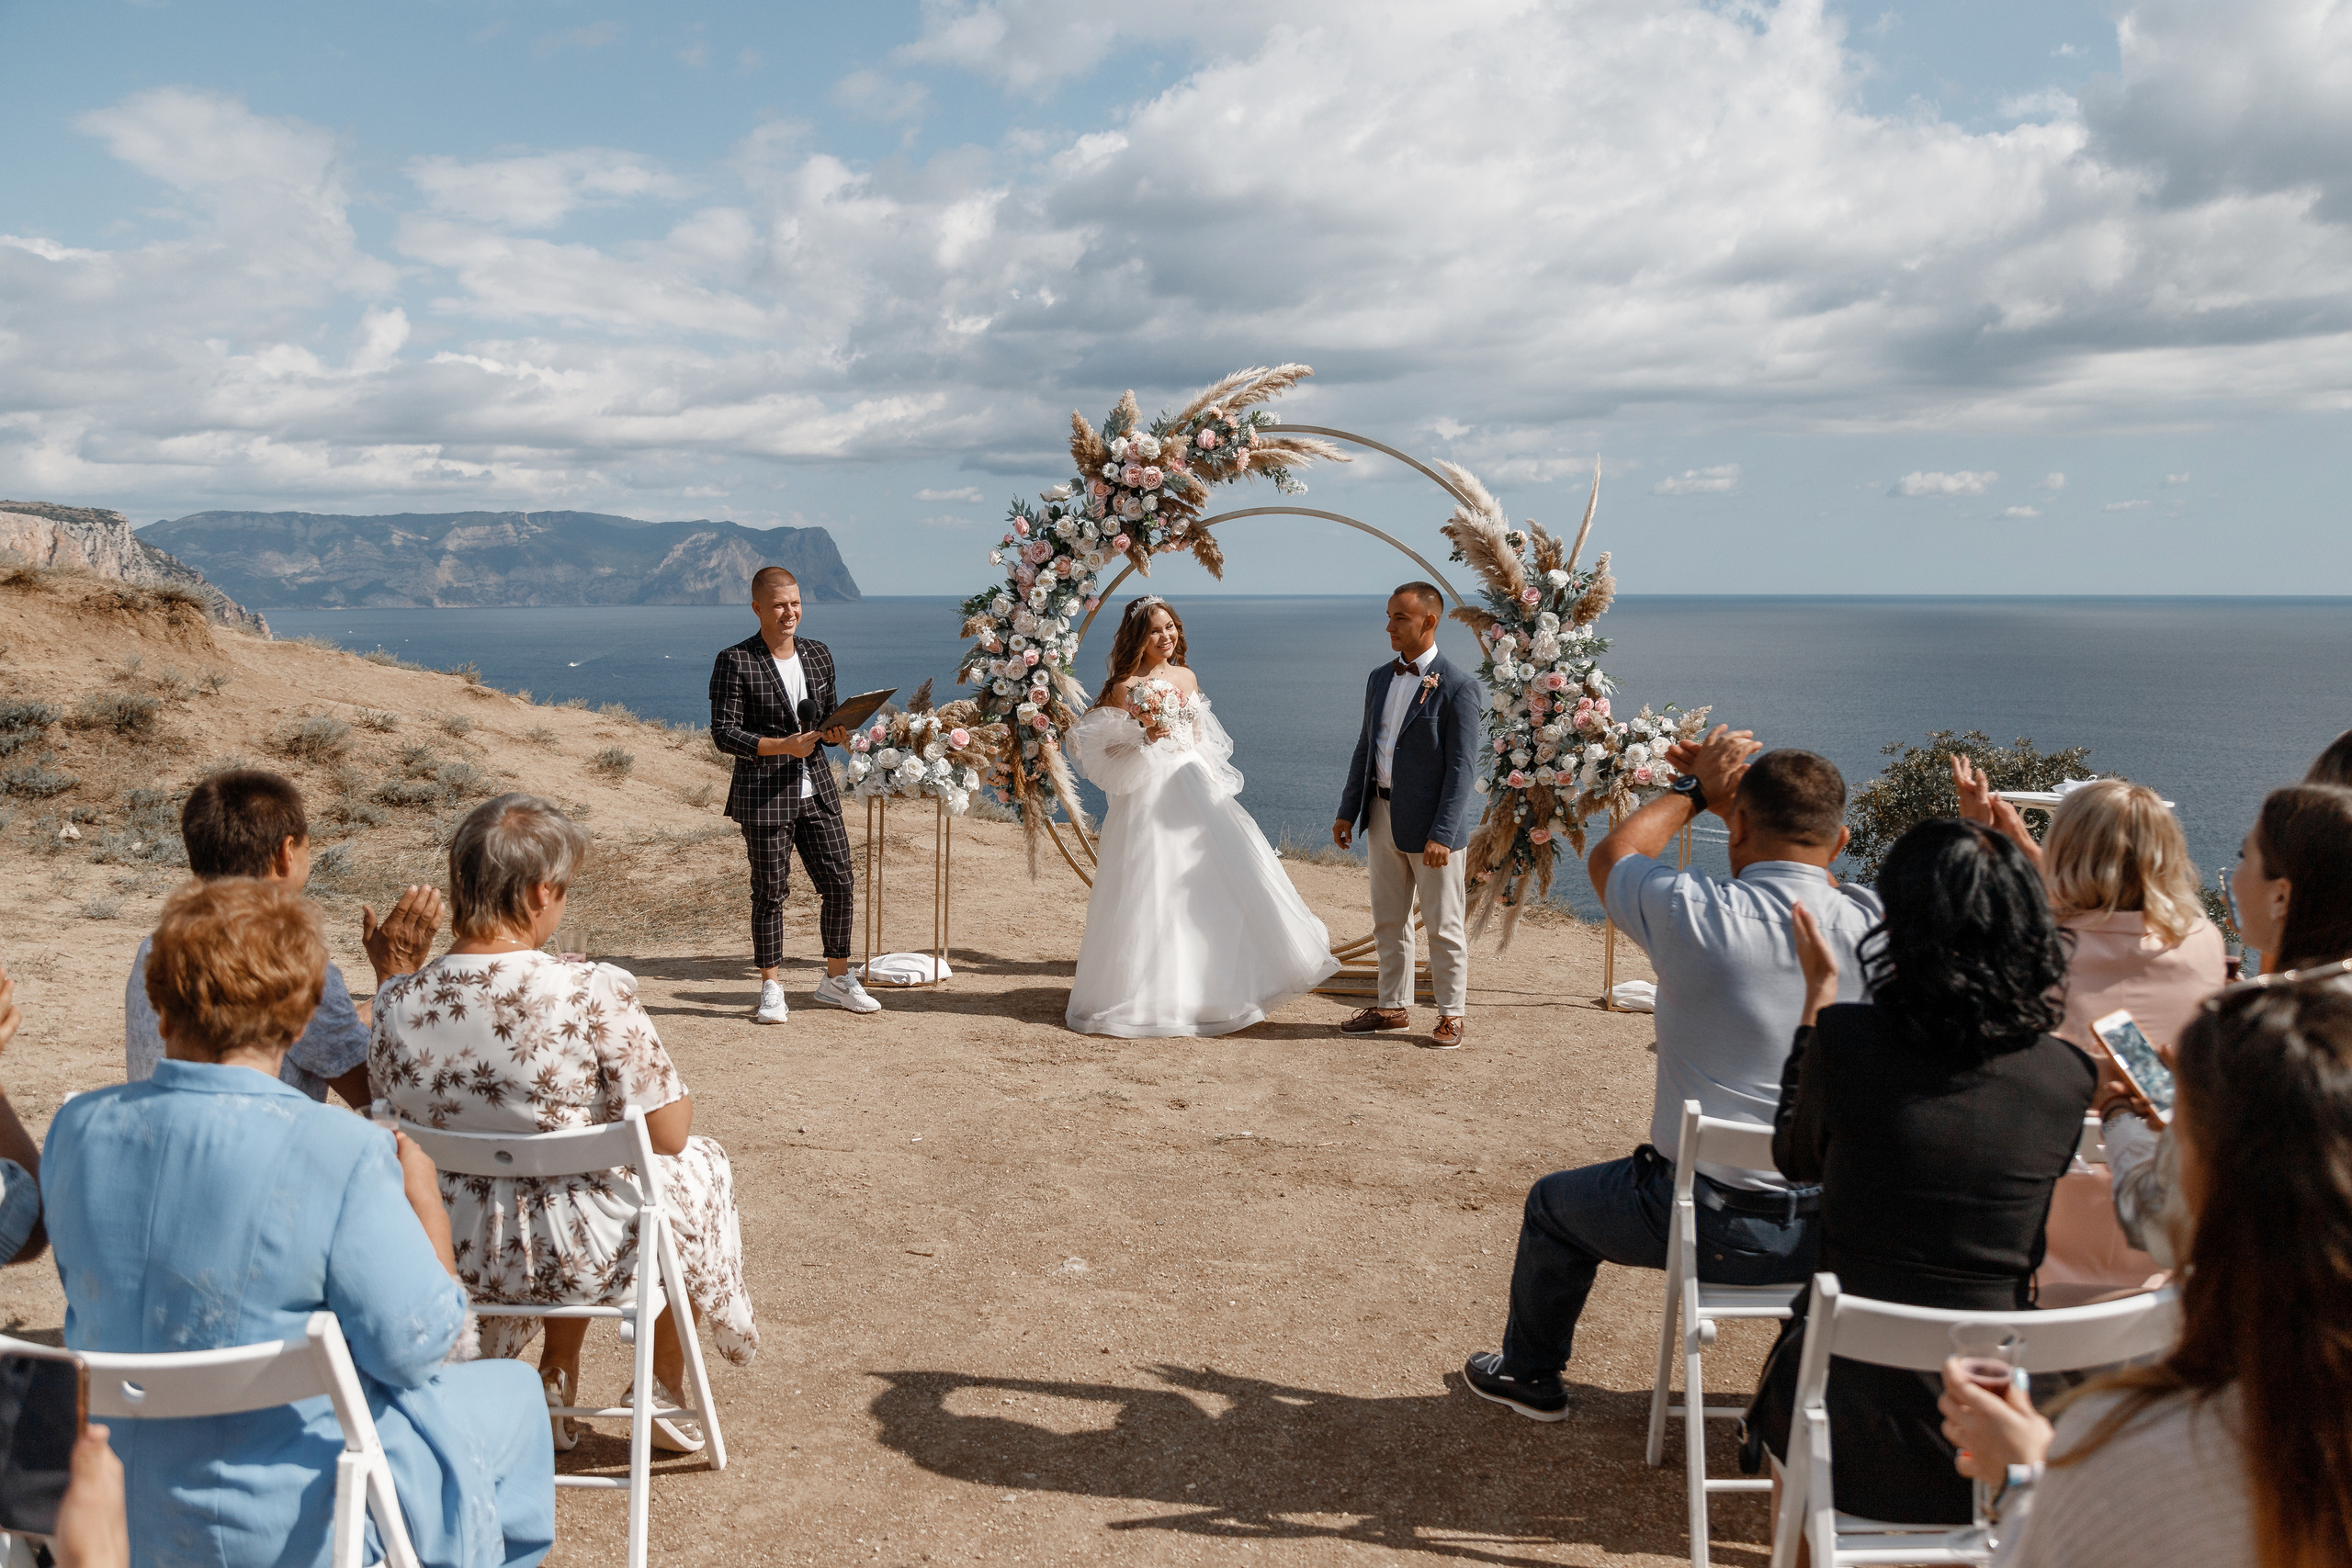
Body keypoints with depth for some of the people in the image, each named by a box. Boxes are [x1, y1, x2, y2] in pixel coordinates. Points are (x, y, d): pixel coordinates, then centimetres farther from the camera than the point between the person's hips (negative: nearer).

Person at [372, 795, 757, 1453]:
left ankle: (557, 1375, 39)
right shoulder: (596, 992, -26)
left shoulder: (400, 1003, -13)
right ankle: (665, 1387, 41)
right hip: (589, 1261, -4)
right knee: (700, 1161, 28)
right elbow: (668, 1134, -19)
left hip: (460, 1258, 5)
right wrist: (680, 1097, 2)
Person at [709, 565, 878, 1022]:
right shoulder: (735, 663, -7)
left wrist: (836, 732, -4)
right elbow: (724, 733, -12)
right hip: (763, 796, -5)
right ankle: (771, 990, 13)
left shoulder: (819, 655, 11)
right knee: (770, 892, 2)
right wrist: (782, 746, -22)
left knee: (840, 884, 5)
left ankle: (837, 980, 21)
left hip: (817, 790, 5)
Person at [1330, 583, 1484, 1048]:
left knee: (1443, 925, 4)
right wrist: (1348, 811, 10)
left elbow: (1462, 767, -16)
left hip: (1431, 822, -7)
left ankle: (1452, 1014, 17)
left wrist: (1441, 834, -21)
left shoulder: (1458, 686, -12)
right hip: (1383, 816, 7)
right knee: (1388, 922, 15)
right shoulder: (1379, 678, 10)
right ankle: (1393, 1006, 27)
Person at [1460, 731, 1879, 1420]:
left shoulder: (1697, 914, -21)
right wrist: (1736, 793, 16)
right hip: (1836, 1233, 4)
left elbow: (1610, 855, 3)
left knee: (1553, 1204, 25)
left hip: (1711, 1227, -3)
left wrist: (1693, 790, 15)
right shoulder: (1868, 924, -11)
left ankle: (1529, 1375, 47)